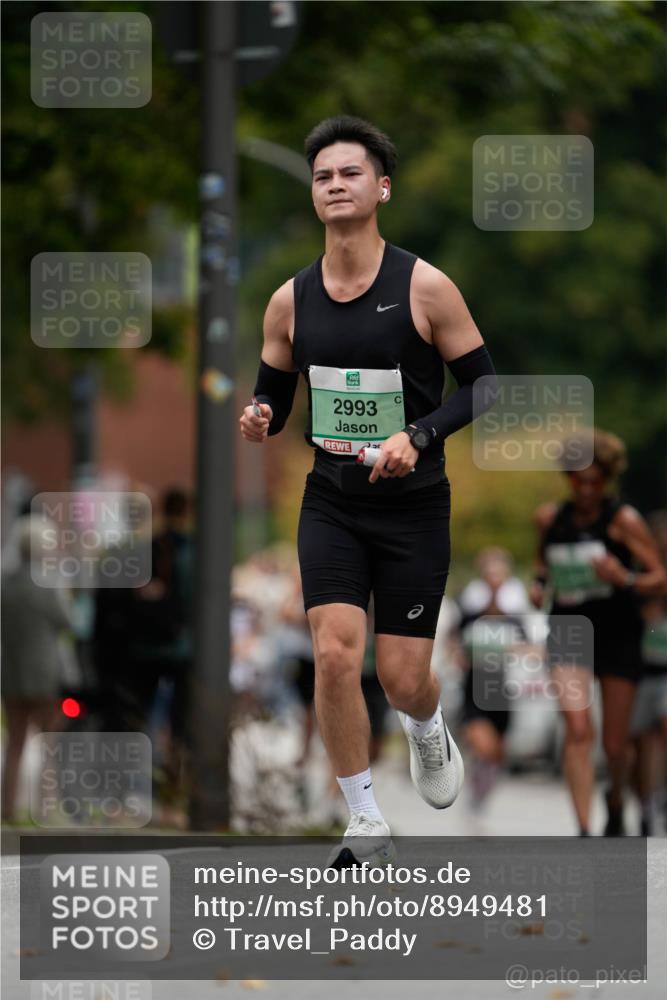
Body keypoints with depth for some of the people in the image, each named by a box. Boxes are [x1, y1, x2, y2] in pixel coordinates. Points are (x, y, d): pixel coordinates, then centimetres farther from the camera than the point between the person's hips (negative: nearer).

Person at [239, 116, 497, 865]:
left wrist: (419, 436, -21)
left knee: (402, 680, 0)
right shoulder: (289, 301, 0)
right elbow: (274, 394, 11)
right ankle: (366, 826, 0)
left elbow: (483, 387, -5)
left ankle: (427, 730, 39)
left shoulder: (425, 288, -10)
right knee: (334, 656, -13)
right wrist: (258, 419, -13)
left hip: (413, 508, -2)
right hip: (331, 505, 2)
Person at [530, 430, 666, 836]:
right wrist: (539, 583, 4)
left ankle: (616, 801, 39)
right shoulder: (550, 518, 4)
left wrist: (625, 579, -28)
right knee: (578, 730, -17)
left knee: (615, 744, 5)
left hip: (618, 635, -1)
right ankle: (584, 832, -20)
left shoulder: (623, 519, -7)